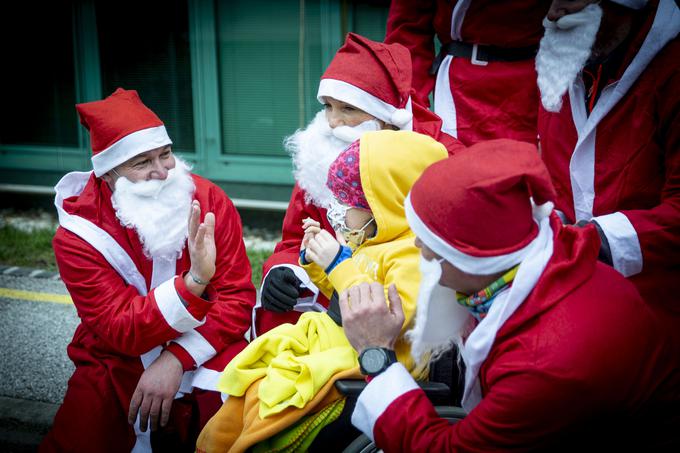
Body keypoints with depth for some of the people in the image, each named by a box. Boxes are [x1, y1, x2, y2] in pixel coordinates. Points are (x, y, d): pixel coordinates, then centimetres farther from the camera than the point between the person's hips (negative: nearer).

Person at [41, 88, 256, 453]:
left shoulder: (209, 201, -8)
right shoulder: (78, 235, -12)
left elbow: (237, 299, -9)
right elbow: (120, 333, -21)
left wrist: (176, 358, -24)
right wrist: (194, 281, -36)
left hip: (201, 352, 1)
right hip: (119, 365, 0)